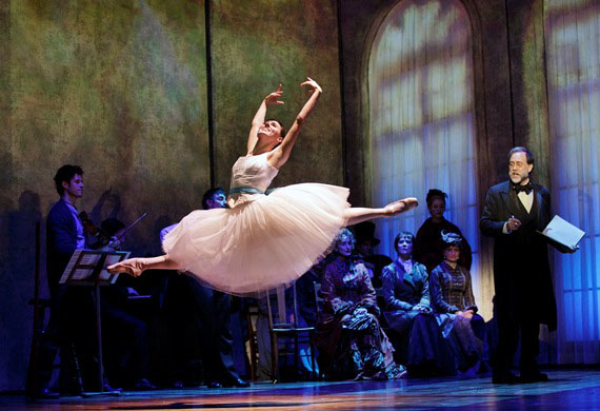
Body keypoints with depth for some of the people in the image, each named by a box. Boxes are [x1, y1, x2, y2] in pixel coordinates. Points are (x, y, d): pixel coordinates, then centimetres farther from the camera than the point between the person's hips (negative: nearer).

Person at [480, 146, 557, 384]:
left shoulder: (542, 194, 14)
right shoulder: (496, 193, 3)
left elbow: (547, 228, 17)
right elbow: (485, 224, -2)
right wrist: (505, 227, -20)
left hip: (535, 265, 4)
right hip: (508, 265, -4)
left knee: (532, 318, 7)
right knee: (509, 319, -7)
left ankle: (529, 368, 15)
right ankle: (502, 370, -3)